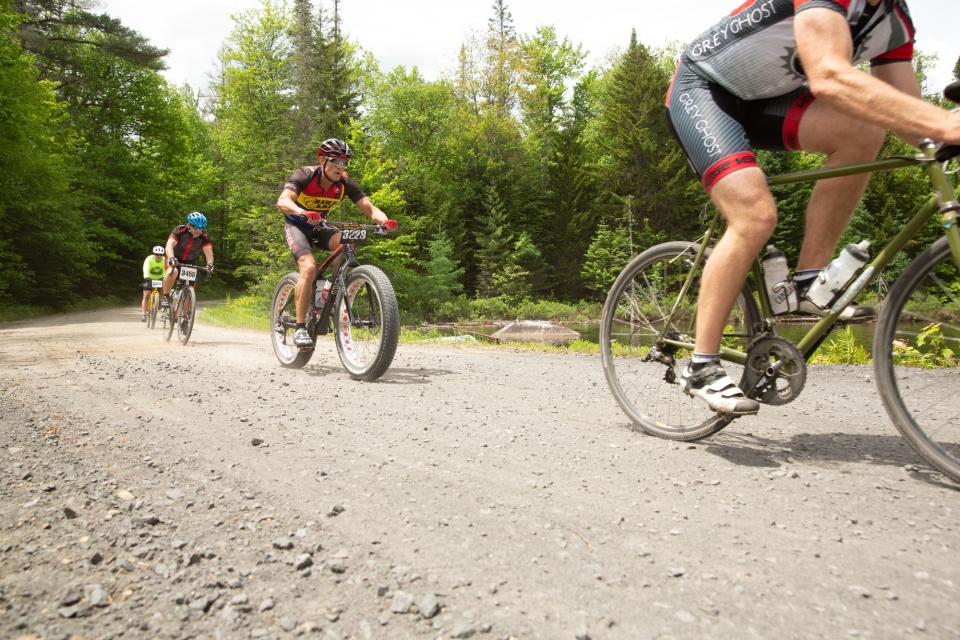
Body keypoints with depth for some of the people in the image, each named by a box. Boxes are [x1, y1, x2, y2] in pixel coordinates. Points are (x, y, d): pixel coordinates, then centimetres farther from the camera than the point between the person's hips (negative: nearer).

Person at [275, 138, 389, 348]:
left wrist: (382, 219, -44)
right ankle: (300, 327, -19)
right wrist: (303, 213, -62)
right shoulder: (305, 175, -25)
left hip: (320, 225, 4)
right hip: (296, 225, -4)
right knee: (310, 268, -28)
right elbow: (283, 201, -41)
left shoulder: (344, 183, -16)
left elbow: (369, 207, -21)